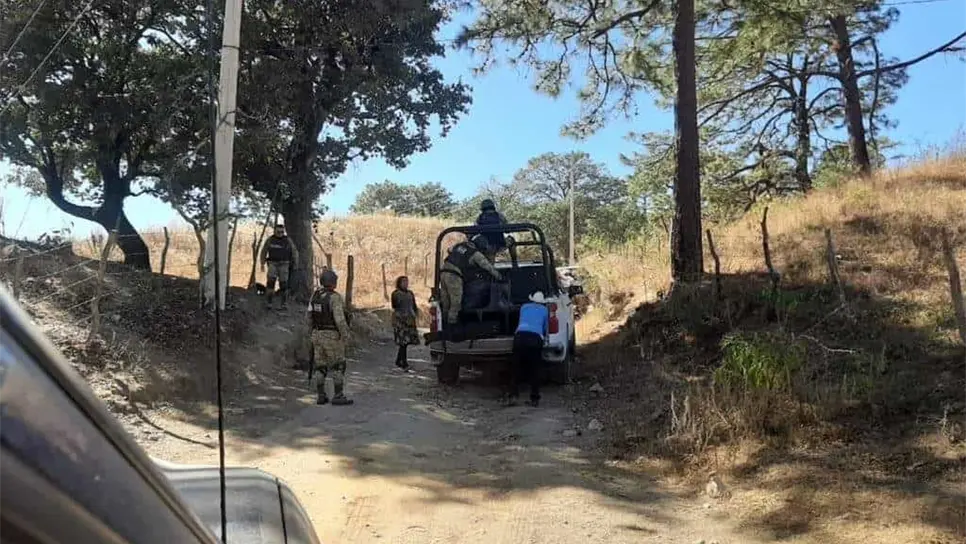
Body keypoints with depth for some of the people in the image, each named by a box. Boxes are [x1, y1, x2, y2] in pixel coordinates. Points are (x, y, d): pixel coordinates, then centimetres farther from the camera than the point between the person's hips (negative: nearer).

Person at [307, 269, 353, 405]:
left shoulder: (315, 295, 4)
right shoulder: (335, 298, -18)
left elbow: (310, 317, 10)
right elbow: (340, 319, -24)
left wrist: (313, 333, 19)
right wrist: (346, 337, -16)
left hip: (318, 335, 7)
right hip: (332, 337, -7)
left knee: (322, 367, 13)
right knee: (339, 366, 1)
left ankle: (321, 396, 12)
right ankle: (338, 397, 0)